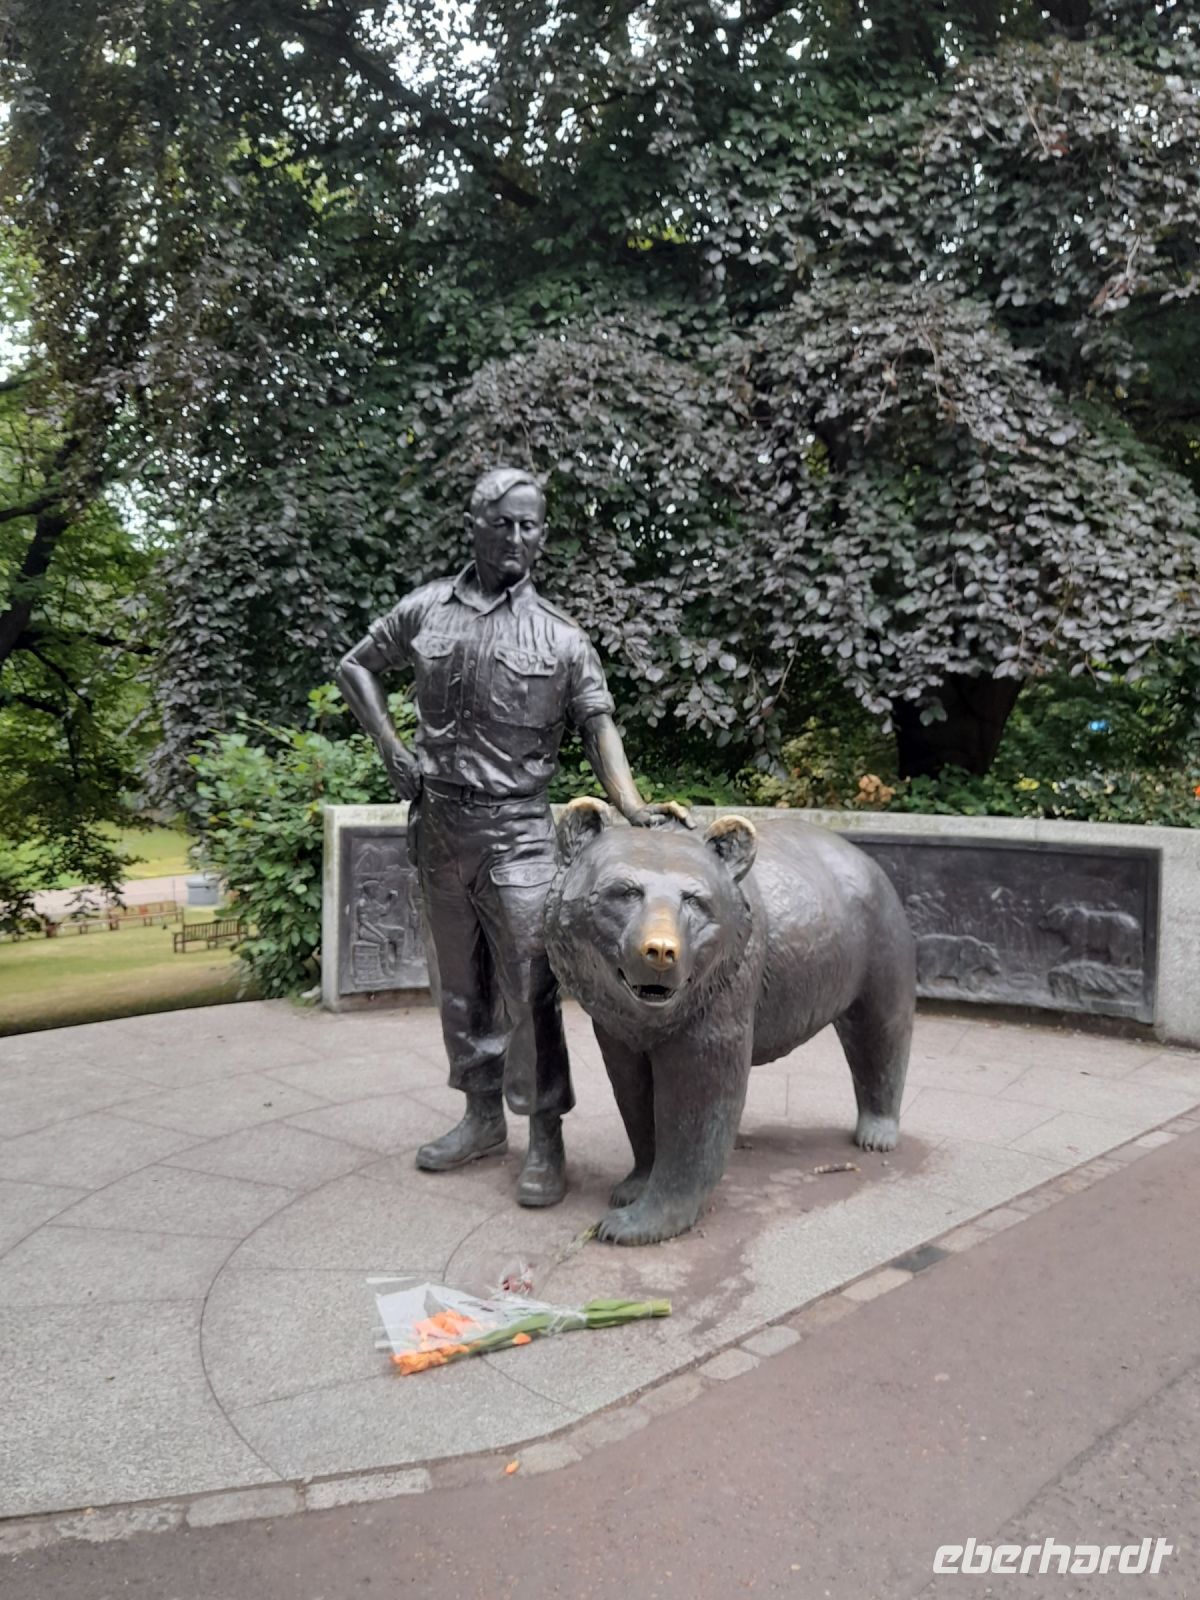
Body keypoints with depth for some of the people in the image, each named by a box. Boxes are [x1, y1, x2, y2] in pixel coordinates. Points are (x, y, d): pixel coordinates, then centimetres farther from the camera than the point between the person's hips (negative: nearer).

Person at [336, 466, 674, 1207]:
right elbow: (357, 666, 17)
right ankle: (483, 1117, 29)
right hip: (438, 824, 4)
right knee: (460, 982, 14)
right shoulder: (424, 610, 5)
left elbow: (598, 724, -6)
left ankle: (546, 1138, 6)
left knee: (529, 986, -5)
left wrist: (630, 802, -23)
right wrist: (391, 746, 4)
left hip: (516, 830, -3)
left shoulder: (561, 635, -1)